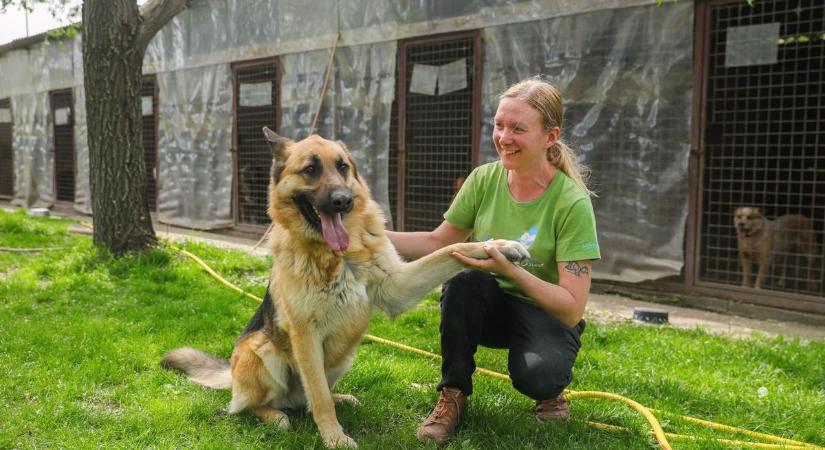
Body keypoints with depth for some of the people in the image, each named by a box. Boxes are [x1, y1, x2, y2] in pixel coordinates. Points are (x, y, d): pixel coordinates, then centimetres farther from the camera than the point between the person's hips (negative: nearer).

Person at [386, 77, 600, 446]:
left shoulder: (571, 202, -21)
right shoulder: (485, 179, -10)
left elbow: (572, 309, -22)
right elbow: (437, 242, 1)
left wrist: (510, 270, -35)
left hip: (547, 314, -3)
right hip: (487, 307, 3)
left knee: (536, 375, -34)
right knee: (465, 279, -31)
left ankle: (549, 388, 5)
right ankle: (453, 394, -11)